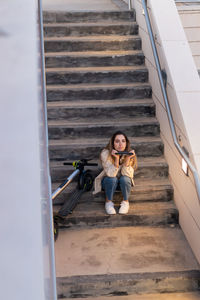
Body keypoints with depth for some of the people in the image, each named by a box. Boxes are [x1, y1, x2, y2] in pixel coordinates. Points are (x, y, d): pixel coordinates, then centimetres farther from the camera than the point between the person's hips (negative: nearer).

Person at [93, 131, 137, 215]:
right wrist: (116, 159, -45)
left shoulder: (130, 154, -20)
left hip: (124, 182, 1)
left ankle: (125, 202, -7)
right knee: (112, 179, -33)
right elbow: (111, 174, -31)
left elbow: (127, 174, -25)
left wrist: (127, 159, -39)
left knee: (124, 179, -31)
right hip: (109, 182, -1)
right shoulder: (105, 153, -26)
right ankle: (108, 202, -9)